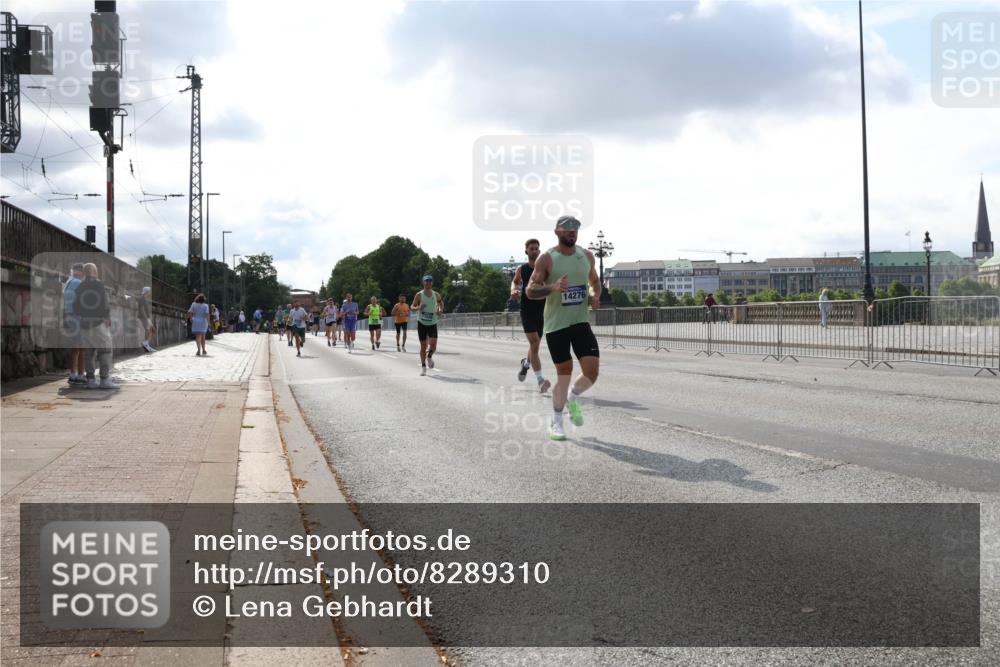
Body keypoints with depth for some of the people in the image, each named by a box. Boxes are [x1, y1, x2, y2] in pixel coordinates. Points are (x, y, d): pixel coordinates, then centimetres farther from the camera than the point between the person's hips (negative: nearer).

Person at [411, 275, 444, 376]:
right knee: (423, 346, 0)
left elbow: (441, 303, 20)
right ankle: (423, 366, 14)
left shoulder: (436, 295, 4)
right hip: (421, 323, -1)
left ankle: (429, 356, 20)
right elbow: (412, 306, -1)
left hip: (433, 323, 1)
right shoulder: (419, 295, -3)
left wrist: (440, 310, -1)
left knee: (433, 345, -13)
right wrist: (418, 308, -23)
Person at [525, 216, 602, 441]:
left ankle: (573, 399, 25)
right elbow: (530, 291, -9)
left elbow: (595, 281, 23)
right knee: (564, 373, 0)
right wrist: (553, 287, -26)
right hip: (555, 324, -4)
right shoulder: (546, 259, -6)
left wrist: (595, 296, 1)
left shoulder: (587, 255, 7)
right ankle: (555, 421, 20)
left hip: (580, 321, 4)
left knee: (592, 371, -8)